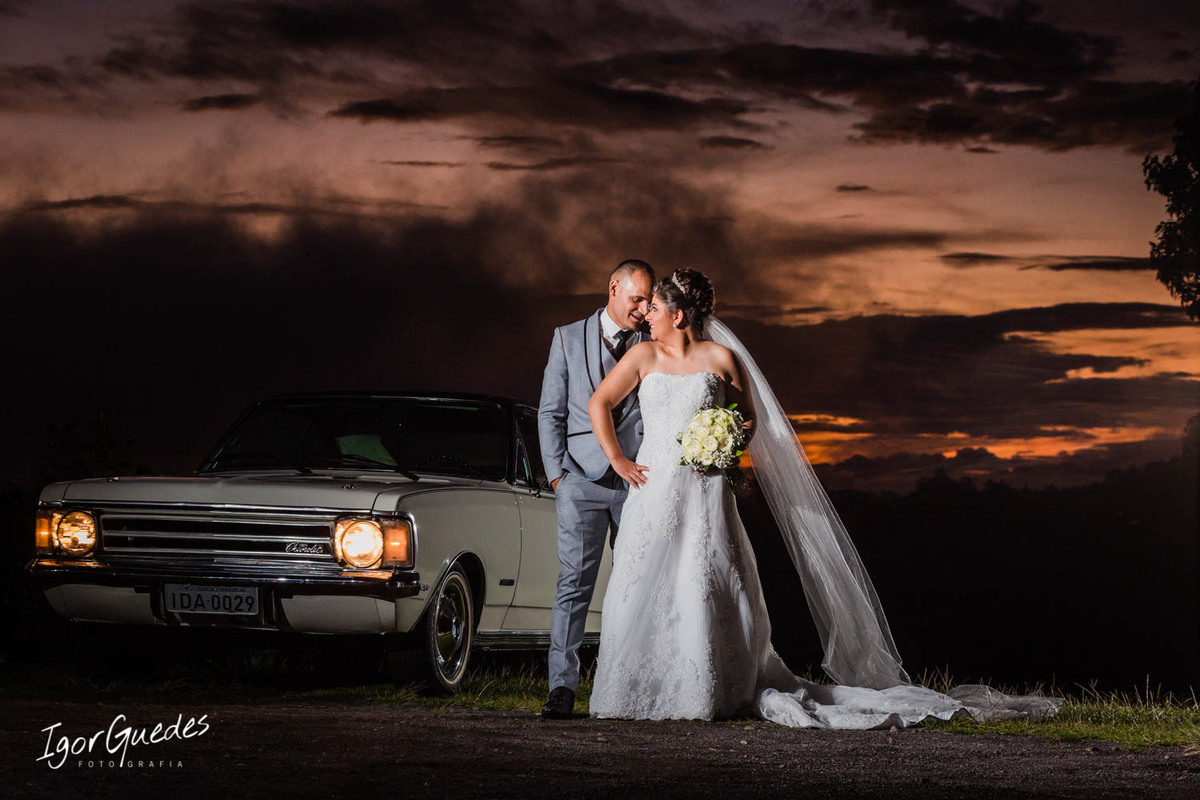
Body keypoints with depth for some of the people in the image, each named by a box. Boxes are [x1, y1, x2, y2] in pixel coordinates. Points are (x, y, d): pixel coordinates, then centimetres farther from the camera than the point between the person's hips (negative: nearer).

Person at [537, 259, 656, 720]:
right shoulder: (569, 339, 9)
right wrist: (556, 474, -1)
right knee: (574, 582, -7)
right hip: (583, 478, -1)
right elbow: (550, 413, 9)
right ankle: (563, 687, -9)